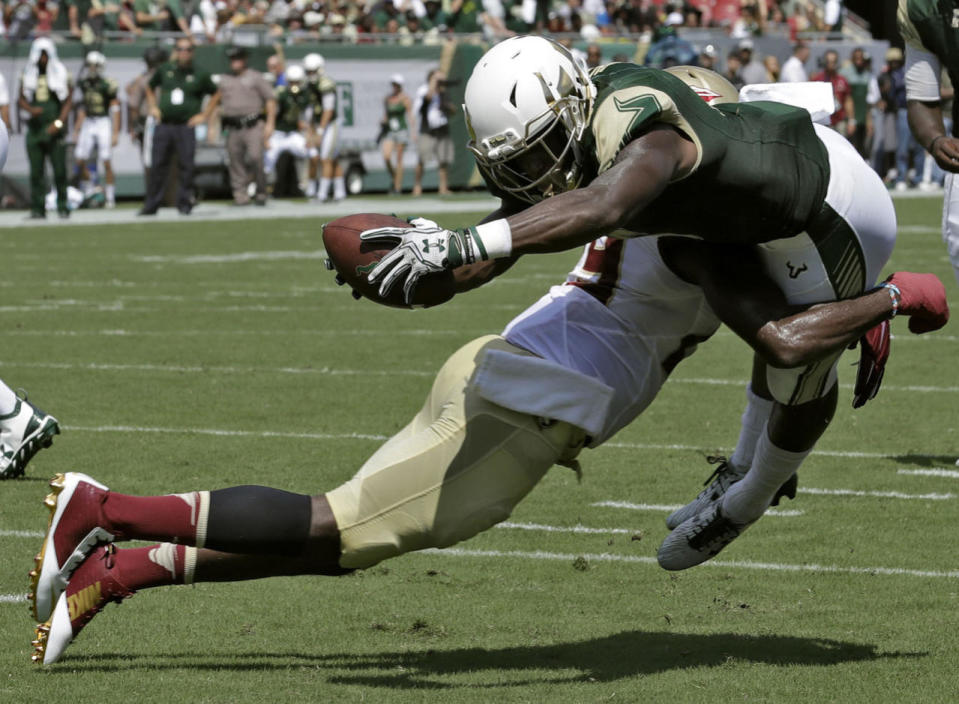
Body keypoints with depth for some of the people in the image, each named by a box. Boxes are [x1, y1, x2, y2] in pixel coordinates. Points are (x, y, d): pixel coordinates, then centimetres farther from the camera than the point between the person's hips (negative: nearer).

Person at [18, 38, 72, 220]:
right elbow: (21, 100, 12)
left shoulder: (61, 74, 3)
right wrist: (30, 109, -10)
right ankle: (37, 208, 5)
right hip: (35, 128, 2)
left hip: (54, 130, -2)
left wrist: (59, 122, -10)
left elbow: (68, 101, 1)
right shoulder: (27, 75, 10)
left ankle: (62, 206, 4)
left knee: (59, 169, -4)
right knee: (36, 170, 1)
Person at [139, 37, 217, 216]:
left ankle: (184, 203, 5)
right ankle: (150, 206, 6)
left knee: (186, 166, -4)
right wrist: (153, 107, 12)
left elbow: (214, 94, 13)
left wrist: (204, 115, 5)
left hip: (186, 126, -2)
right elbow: (150, 88, 25)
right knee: (157, 166, 2)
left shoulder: (199, 75, 2)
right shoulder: (164, 70, 9)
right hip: (163, 126, 2)